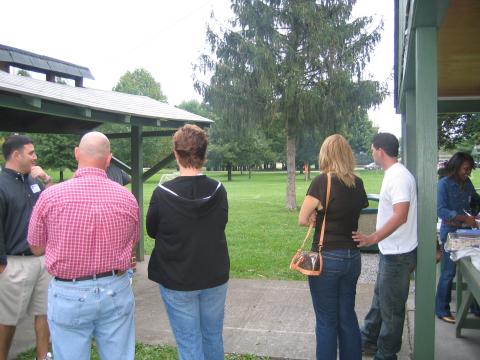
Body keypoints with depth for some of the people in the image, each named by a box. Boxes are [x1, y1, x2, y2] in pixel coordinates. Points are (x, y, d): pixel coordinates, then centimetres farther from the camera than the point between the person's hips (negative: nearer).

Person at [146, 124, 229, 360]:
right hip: (215, 278, 3)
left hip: (177, 281, -3)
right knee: (213, 337, 19)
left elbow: (152, 231, -3)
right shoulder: (218, 191, -9)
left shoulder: (162, 194, -17)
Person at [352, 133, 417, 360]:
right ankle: (369, 340, 37)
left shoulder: (399, 177, -22)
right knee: (380, 299, 22)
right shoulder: (394, 174, 9)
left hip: (398, 255, -10)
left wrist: (373, 238, -36)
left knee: (391, 307, 5)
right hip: (390, 251, 10)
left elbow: (400, 216, -32)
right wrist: (375, 238, 20)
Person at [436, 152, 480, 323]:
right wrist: (464, 218, -27)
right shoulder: (444, 184, -12)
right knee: (449, 272, 1)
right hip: (450, 231, -6)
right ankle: (442, 309, 15)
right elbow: (441, 211, -19)